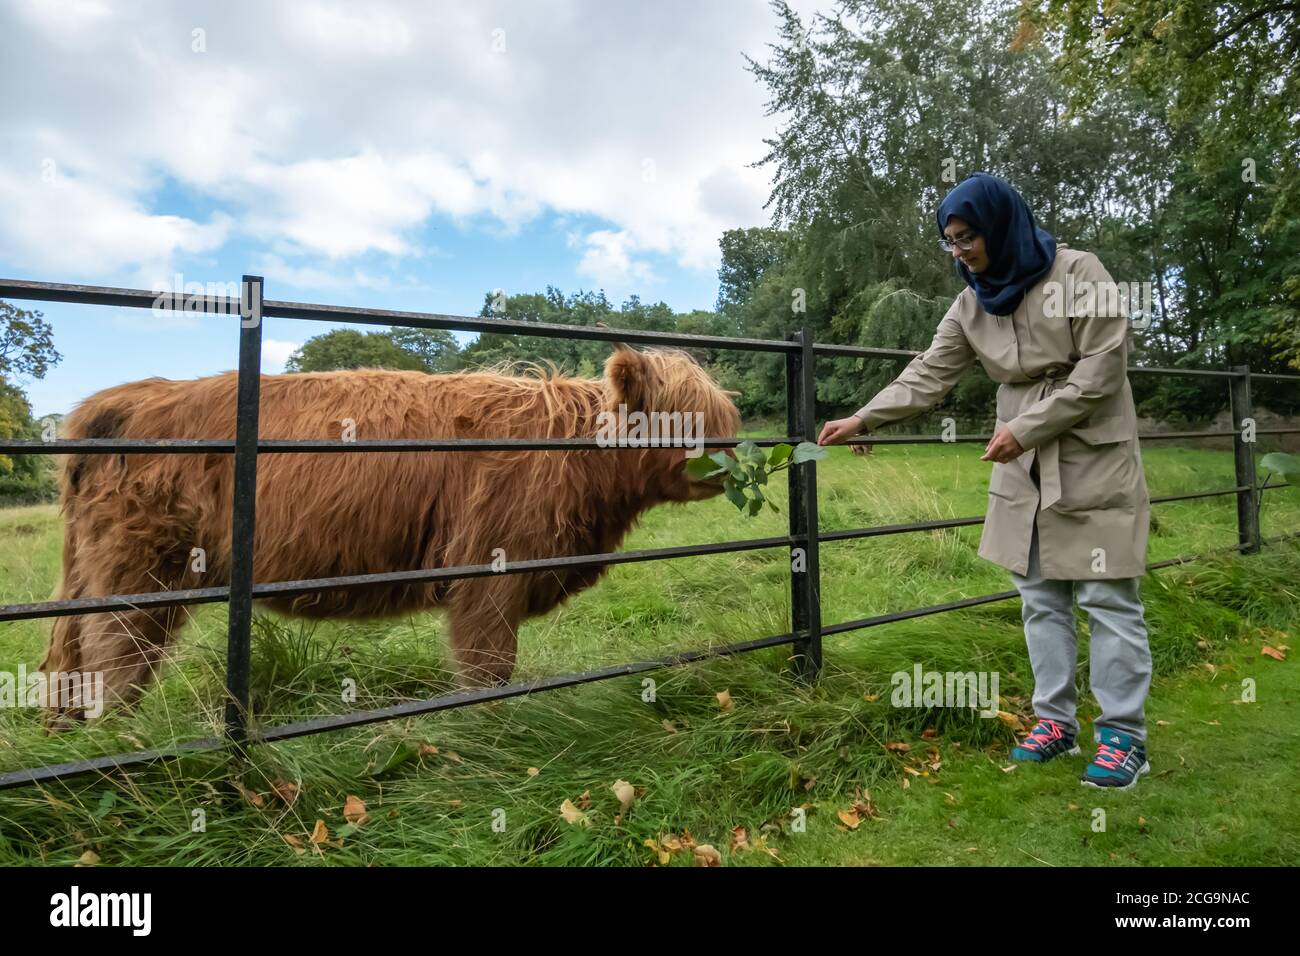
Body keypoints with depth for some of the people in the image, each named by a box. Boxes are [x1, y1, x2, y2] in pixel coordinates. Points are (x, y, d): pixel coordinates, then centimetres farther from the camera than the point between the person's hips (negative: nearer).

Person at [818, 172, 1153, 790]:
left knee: (1108, 599, 0)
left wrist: (1025, 428, -19)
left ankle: (1123, 734, 12)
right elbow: (928, 375, 3)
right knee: (1040, 598, 9)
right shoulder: (973, 303, 5)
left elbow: (1101, 373, -14)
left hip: (1093, 462, -5)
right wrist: (863, 419, -7)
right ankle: (1055, 719, 21)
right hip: (1022, 471, 5)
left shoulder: (1078, 274, -10)